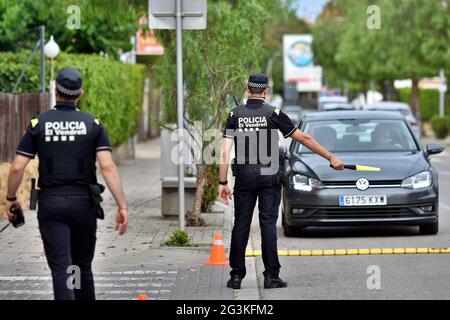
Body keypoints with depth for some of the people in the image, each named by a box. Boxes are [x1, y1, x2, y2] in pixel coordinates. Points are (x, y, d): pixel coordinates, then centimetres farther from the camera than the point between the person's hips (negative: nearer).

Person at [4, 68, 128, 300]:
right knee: (83, 265, 17)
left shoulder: (38, 124, 0)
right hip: (83, 202, 1)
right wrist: (122, 206, -12)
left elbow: (17, 167, -4)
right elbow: (108, 167, -11)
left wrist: (10, 198, 12)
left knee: (61, 268, -5)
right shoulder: (92, 124, 0)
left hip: (50, 203, -1)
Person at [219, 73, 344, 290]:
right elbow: (303, 138, -1)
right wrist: (331, 158, 5)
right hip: (268, 176, -1)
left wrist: (223, 183, 1)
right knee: (268, 224, 1)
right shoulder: (273, 113, -2)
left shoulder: (235, 114, 3)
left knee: (241, 225, 5)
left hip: (244, 178, 1)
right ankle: (271, 276, 0)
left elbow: (225, 152, -3)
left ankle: (236, 276, 6)